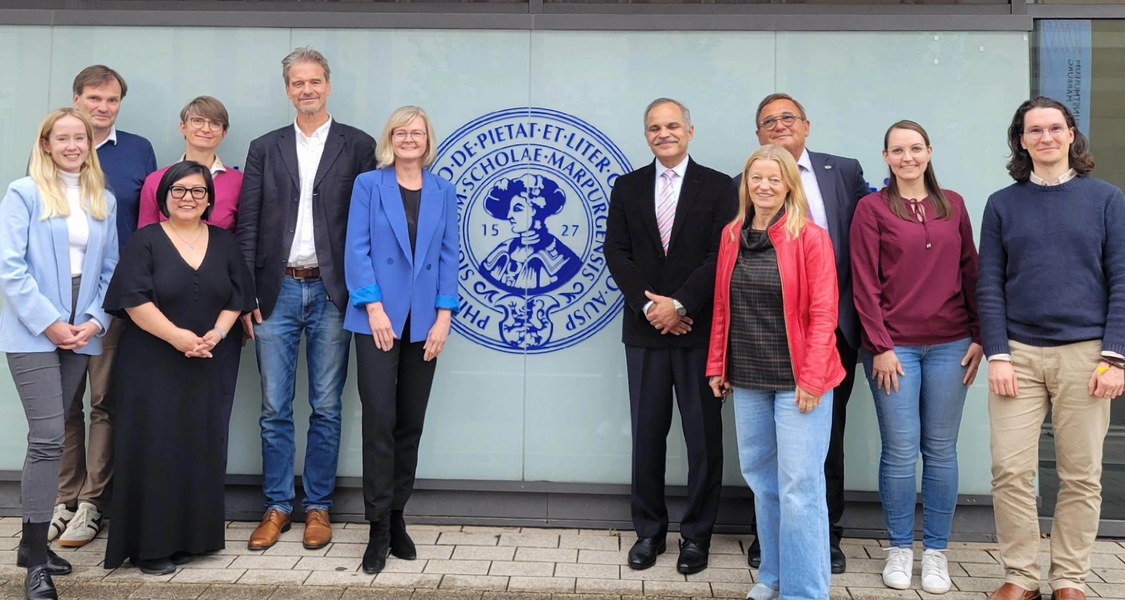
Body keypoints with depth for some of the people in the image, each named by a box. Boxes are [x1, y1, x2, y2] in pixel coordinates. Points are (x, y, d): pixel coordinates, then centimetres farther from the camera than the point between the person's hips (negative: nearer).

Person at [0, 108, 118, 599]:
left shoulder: (104, 201, 12)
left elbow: (109, 268, 11)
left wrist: (94, 320, -3)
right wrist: (49, 323, -12)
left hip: (80, 335, 5)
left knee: (49, 437, 10)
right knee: (48, 438, -10)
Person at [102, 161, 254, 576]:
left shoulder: (224, 243, 11)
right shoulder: (145, 241, 0)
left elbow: (238, 297, 6)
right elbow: (134, 299, -10)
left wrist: (216, 334, -11)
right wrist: (177, 336, -19)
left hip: (210, 367, 3)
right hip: (153, 366, -3)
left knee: (202, 447, 5)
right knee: (155, 448, -4)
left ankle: (192, 535, 17)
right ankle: (151, 544, 4)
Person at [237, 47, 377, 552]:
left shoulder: (357, 146, 3)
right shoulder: (264, 149, 9)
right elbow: (247, 226, 6)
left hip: (331, 292, -1)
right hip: (277, 290, 2)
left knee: (326, 408, 6)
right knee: (274, 409, 6)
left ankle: (318, 507, 18)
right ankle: (277, 506, 18)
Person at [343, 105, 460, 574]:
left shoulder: (443, 192, 11)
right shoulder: (368, 185, 5)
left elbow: (448, 257, 6)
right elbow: (357, 250, -2)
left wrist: (444, 316, -4)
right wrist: (374, 307, -12)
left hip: (424, 322, 3)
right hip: (378, 318, -3)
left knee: (411, 423, 7)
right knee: (379, 420, -7)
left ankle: (397, 518, 19)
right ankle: (379, 529, 0)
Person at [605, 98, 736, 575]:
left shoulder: (718, 187, 2)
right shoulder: (627, 187, 9)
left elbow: (721, 256, -6)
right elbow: (616, 253, 2)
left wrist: (679, 304, -14)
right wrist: (649, 305, -10)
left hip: (700, 329, -2)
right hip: (644, 328, 2)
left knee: (704, 437, 4)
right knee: (647, 434, 8)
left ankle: (696, 535, 16)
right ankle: (649, 531, 20)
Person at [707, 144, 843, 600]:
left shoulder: (810, 237, -7)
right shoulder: (732, 236, 8)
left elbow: (823, 312, -10)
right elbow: (722, 306, 11)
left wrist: (811, 378, -16)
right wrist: (717, 366, 8)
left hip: (796, 380, -5)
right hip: (746, 379, 5)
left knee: (799, 485, -3)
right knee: (761, 478, 13)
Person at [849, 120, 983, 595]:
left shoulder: (953, 205, 10)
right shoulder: (872, 208, 0)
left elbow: (970, 272, 10)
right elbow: (864, 284, -4)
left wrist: (978, 337, 4)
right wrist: (880, 346, -9)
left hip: (950, 346, 3)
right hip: (894, 346, -3)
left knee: (941, 450, 7)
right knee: (900, 451, 1)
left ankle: (936, 551, 17)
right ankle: (899, 549, 15)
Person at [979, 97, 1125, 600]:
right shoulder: (1002, 204, 7)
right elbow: (989, 285, 4)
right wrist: (997, 355, -5)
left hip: (1084, 353, 0)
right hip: (1018, 352, 1)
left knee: (1081, 476, 5)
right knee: (1011, 471, -2)